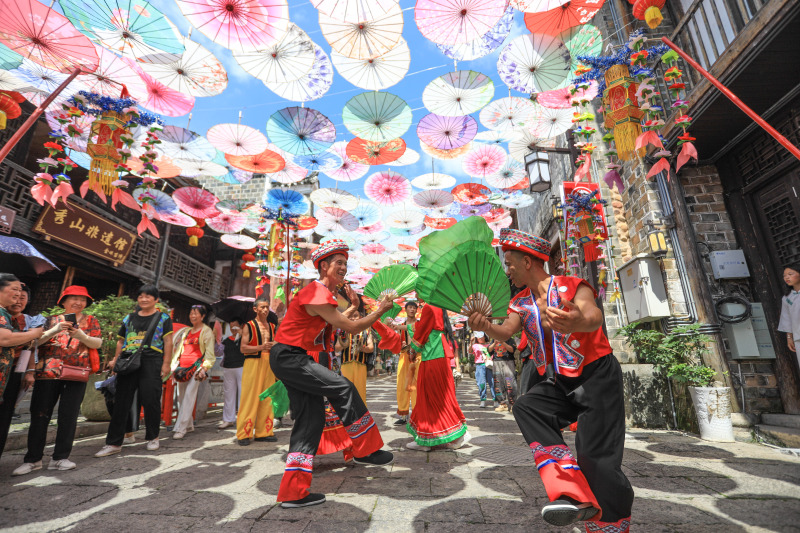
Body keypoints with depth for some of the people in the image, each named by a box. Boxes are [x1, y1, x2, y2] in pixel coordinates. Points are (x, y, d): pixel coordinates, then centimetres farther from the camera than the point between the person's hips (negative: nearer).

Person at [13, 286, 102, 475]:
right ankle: (33, 459, 17)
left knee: (69, 415, 0)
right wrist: (55, 330, -15)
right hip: (48, 373, 1)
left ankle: (60, 457, 9)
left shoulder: (91, 321, 10)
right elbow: (36, 341, 1)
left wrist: (81, 335, -17)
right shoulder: (53, 319, 12)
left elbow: (98, 343, 0)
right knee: (39, 415, 4)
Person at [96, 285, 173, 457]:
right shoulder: (129, 318, 17)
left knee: (151, 400, -1)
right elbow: (121, 341, 22)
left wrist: (166, 363, -8)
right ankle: (114, 443, 14)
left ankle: (152, 438, 16)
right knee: (121, 401, 5)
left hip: (151, 362, -4)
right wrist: (115, 359, 10)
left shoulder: (163, 318, 4)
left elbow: (168, 342, -1)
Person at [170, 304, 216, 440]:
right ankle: (189, 425, 21)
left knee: (189, 397, -11)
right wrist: (173, 366, 13)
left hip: (196, 367, -6)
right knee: (181, 397, 8)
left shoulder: (207, 331, 1)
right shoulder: (186, 331, 19)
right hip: (182, 367, 6)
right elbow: (177, 348, 23)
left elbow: (210, 353, -4)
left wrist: (204, 368, -15)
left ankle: (180, 428, -9)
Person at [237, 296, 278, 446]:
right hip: (253, 363, -5)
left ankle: (263, 432, 16)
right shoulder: (249, 326, 0)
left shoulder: (272, 326, 15)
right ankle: (244, 434, 7)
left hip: (268, 364, 5)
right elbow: (243, 348, -7)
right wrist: (261, 347, -19)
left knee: (267, 398, 6)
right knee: (250, 398, -4)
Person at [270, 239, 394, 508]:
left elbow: (340, 322, 21)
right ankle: (366, 449, 1)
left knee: (311, 419, 7)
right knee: (343, 388, -14)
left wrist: (352, 306, 7)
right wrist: (380, 310, -9)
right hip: (288, 357, -10)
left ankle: (294, 492, 14)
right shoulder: (317, 294, -19)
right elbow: (352, 328, -19)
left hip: (293, 359, 10)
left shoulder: (323, 294, 12)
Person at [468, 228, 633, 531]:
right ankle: (574, 495, -21)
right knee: (525, 406, -21)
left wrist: (577, 321, -55)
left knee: (597, 459, -11)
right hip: (558, 383, 5)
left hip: (596, 376, -5)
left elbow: (594, 316, -31)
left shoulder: (572, 287, -12)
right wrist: (486, 327, -32)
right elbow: (506, 331, -10)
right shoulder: (521, 303, 5)